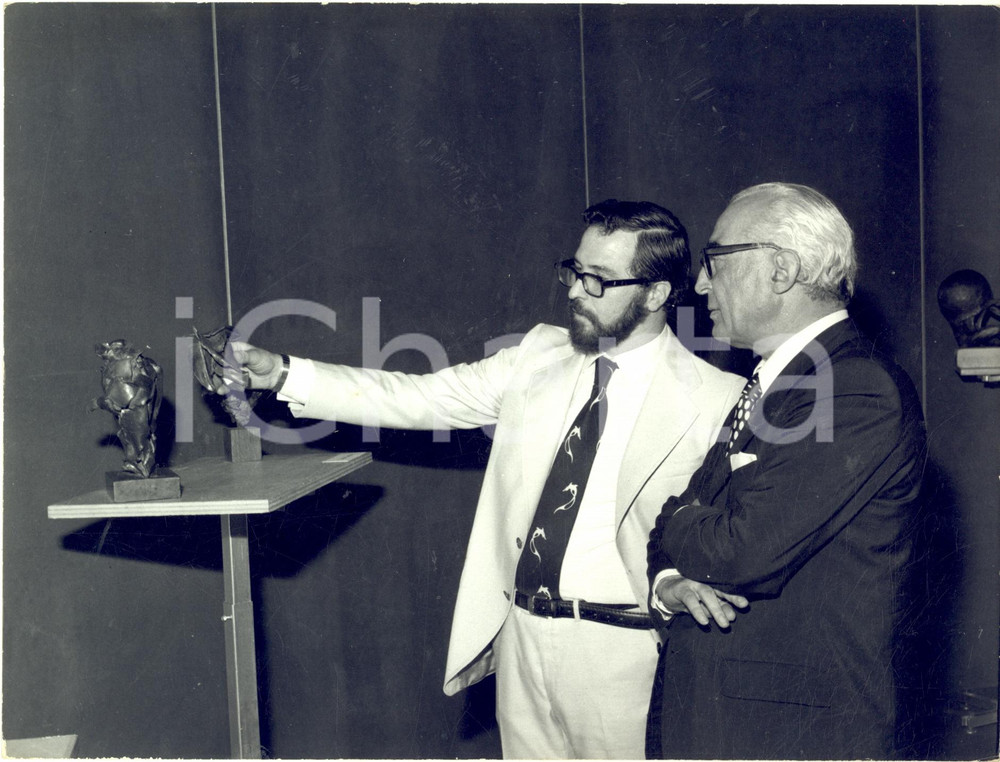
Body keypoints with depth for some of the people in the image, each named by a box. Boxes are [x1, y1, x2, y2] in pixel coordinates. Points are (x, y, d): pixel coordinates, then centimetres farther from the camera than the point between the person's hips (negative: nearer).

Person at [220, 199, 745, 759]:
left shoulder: (715, 401, -10)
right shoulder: (541, 356, 4)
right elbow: (414, 397, 2)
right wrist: (283, 373, -3)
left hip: (616, 650, -4)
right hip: (520, 632, 5)